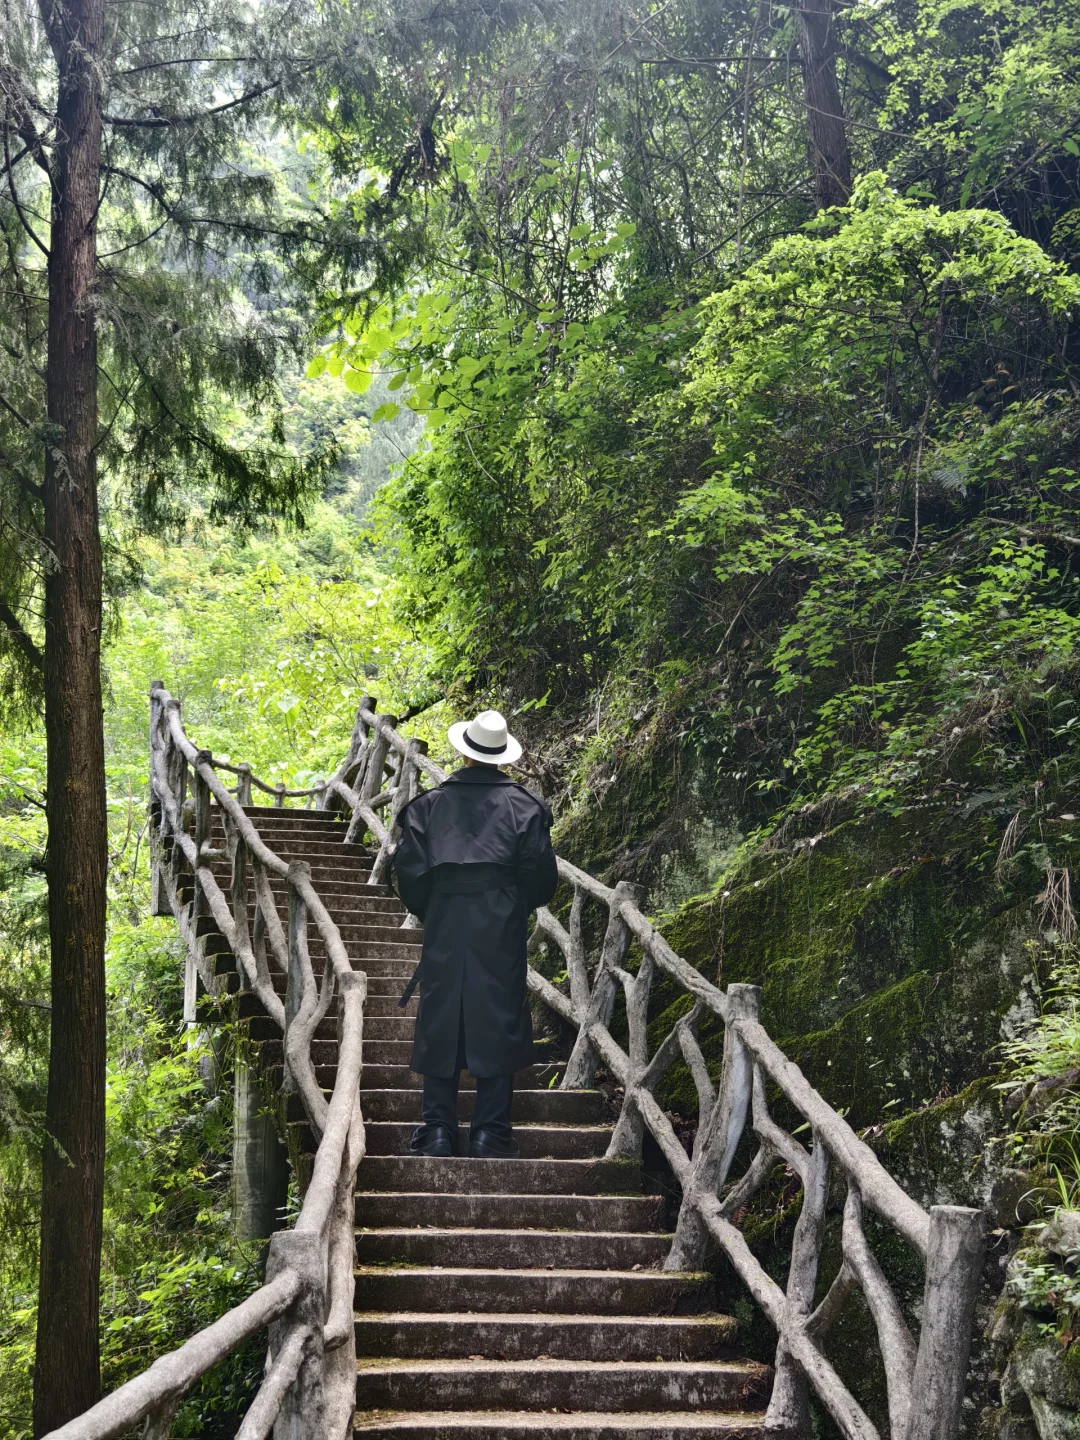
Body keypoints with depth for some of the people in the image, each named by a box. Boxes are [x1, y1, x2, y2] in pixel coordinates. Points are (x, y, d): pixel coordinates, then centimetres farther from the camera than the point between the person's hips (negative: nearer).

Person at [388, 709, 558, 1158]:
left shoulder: (429, 804, 3)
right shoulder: (524, 805, 0)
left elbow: (408, 872, 1)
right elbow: (542, 874, -3)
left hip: (443, 930, 1)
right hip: (502, 931, -1)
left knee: (440, 1022, 8)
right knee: (498, 1020, 3)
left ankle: (438, 1129, 9)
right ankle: (490, 1133, 3)